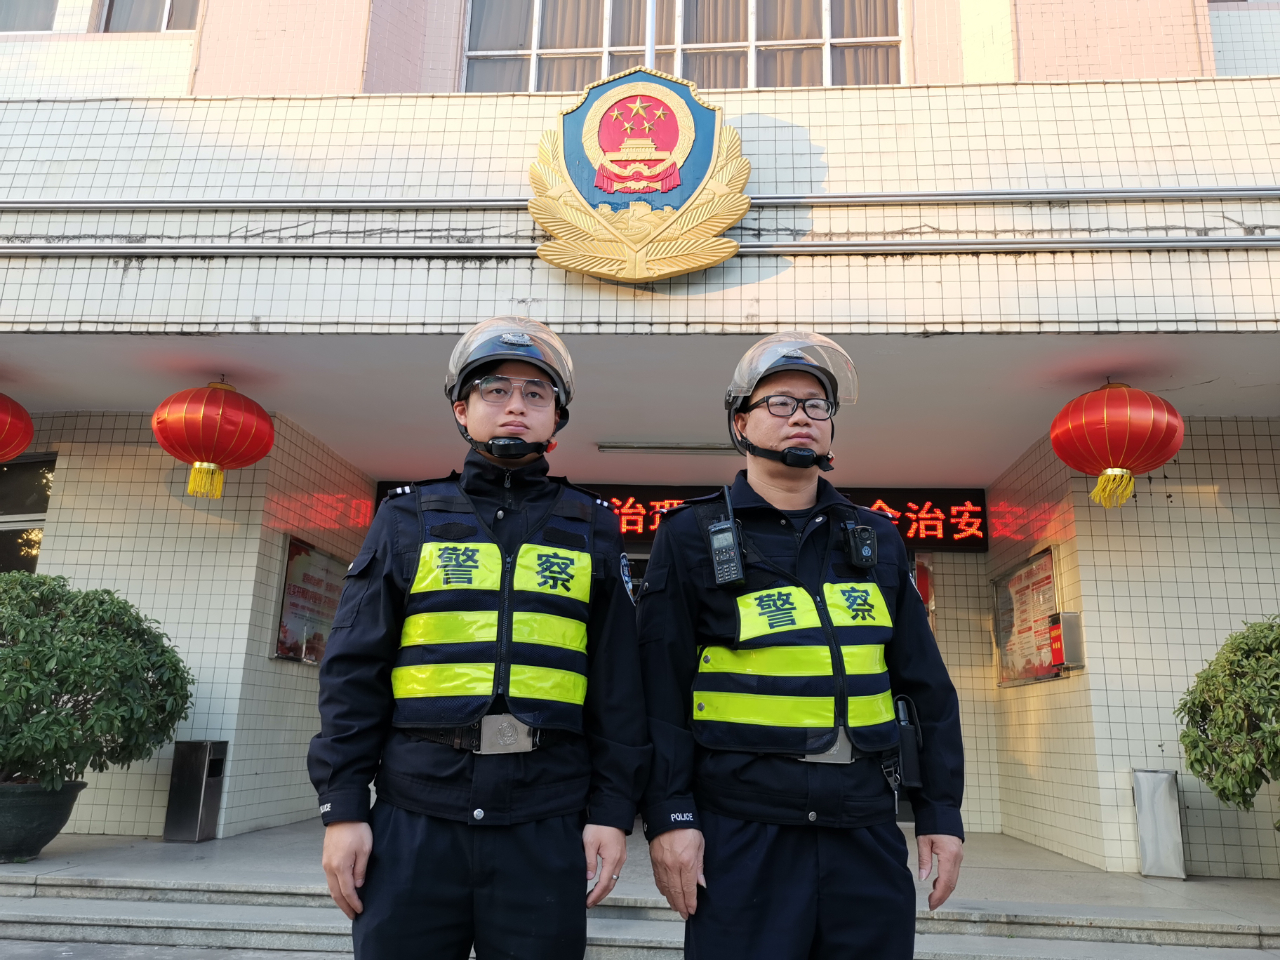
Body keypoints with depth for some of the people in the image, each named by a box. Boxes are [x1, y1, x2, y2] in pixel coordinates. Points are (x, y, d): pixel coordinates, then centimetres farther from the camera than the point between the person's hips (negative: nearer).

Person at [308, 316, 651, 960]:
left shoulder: (591, 531, 8)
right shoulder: (408, 519, 8)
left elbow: (618, 683, 6)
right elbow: (354, 671, 5)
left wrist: (613, 810, 0)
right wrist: (342, 806, -1)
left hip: (546, 826, 0)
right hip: (413, 819, 0)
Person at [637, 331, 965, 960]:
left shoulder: (876, 540, 12)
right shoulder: (692, 537, 1)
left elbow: (925, 686, 13)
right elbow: (659, 688, -4)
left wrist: (940, 810, 9)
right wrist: (668, 815, -9)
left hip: (867, 829, 4)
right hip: (741, 831, -3)